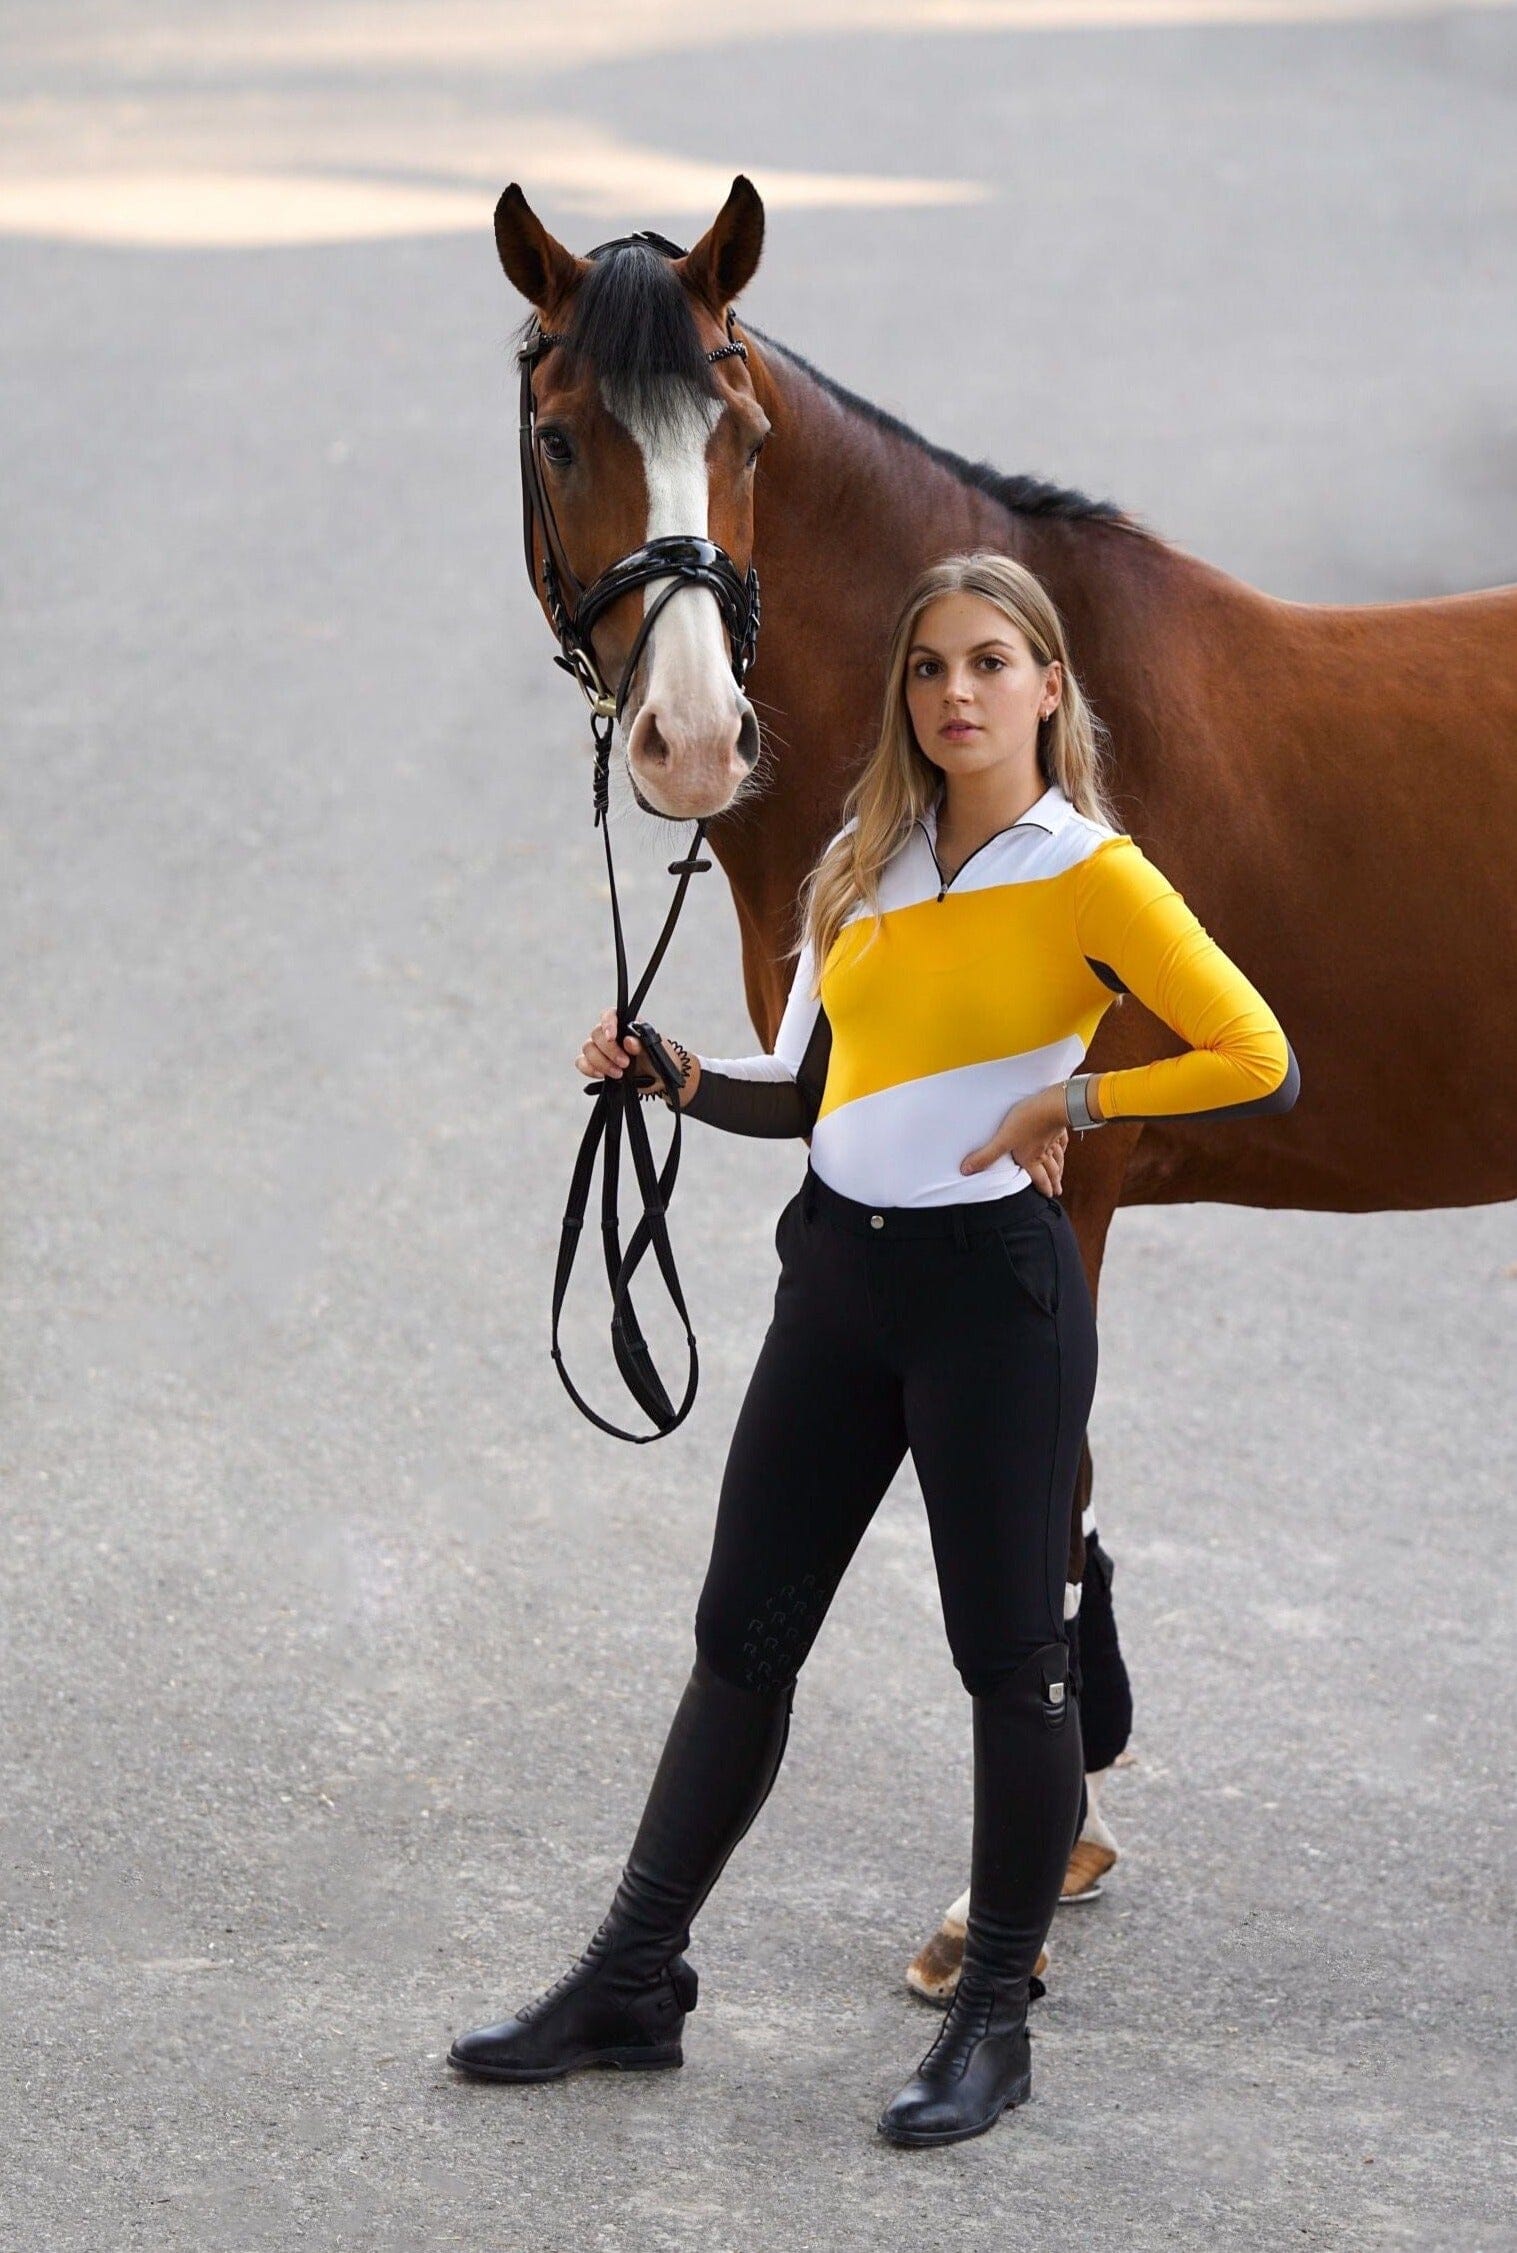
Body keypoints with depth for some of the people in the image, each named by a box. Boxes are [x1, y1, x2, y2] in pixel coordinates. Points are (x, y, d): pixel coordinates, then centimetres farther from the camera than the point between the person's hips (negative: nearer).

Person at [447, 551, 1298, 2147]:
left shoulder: (1089, 875, -8)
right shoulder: (866, 868, 11)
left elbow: (1258, 1063, -14)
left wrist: (1076, 1100, -17)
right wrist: (674, 1075, 1)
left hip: (994, 1282, -6)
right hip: (838, 1277, 6)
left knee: (1010, 1658, 1)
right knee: (743, 1632, 9)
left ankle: (994, 2021, 13)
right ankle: (634, 1981, 18)